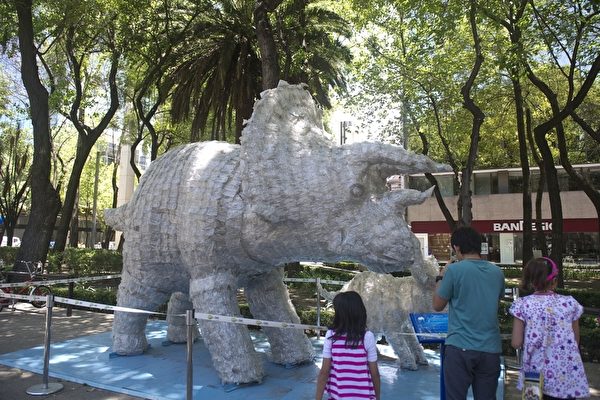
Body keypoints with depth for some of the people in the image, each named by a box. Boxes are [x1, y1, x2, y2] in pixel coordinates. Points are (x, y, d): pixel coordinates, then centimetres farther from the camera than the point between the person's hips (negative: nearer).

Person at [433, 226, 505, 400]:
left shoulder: (454, 270, -10)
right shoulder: (497, 272, 5)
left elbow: (437, 305, -2)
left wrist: (441, 278, 12)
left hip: (460, 347, -4)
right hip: (490, 348, 5)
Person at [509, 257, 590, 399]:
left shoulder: (522, 305, -10)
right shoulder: (570, 303, -5)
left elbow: (516, 343, -8)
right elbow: (576, 341, 4)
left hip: (536, 376, -1)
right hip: (567, 379, 2)